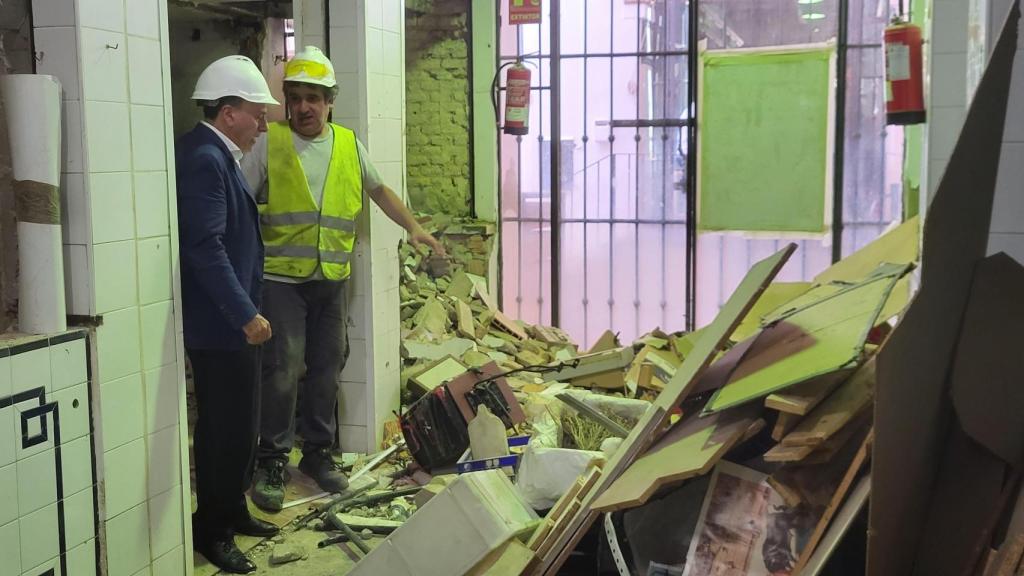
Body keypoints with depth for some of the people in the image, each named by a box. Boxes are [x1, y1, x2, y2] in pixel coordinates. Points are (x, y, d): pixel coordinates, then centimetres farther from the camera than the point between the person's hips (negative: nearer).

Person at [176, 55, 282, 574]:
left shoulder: (216, 155, 13)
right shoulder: (204, 159, -19)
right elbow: (206, 248, -26)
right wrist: (247, 315, -24)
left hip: (227, 321, 11)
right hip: (220, 322, -11)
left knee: (231, 425, 19)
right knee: (230, 428, -2)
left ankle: (230, 511, 32)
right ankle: (212, 529, 12)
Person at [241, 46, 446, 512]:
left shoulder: (349, 144, 9)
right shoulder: (269, 143, -3)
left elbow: (378, 189, 23)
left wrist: (413, 227, 16)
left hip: (331, 278, 4)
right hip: (281, 276, -4)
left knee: (326, 367, 11)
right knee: (283, 369, -6)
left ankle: (318, 453, 25)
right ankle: (272, 462, 7)